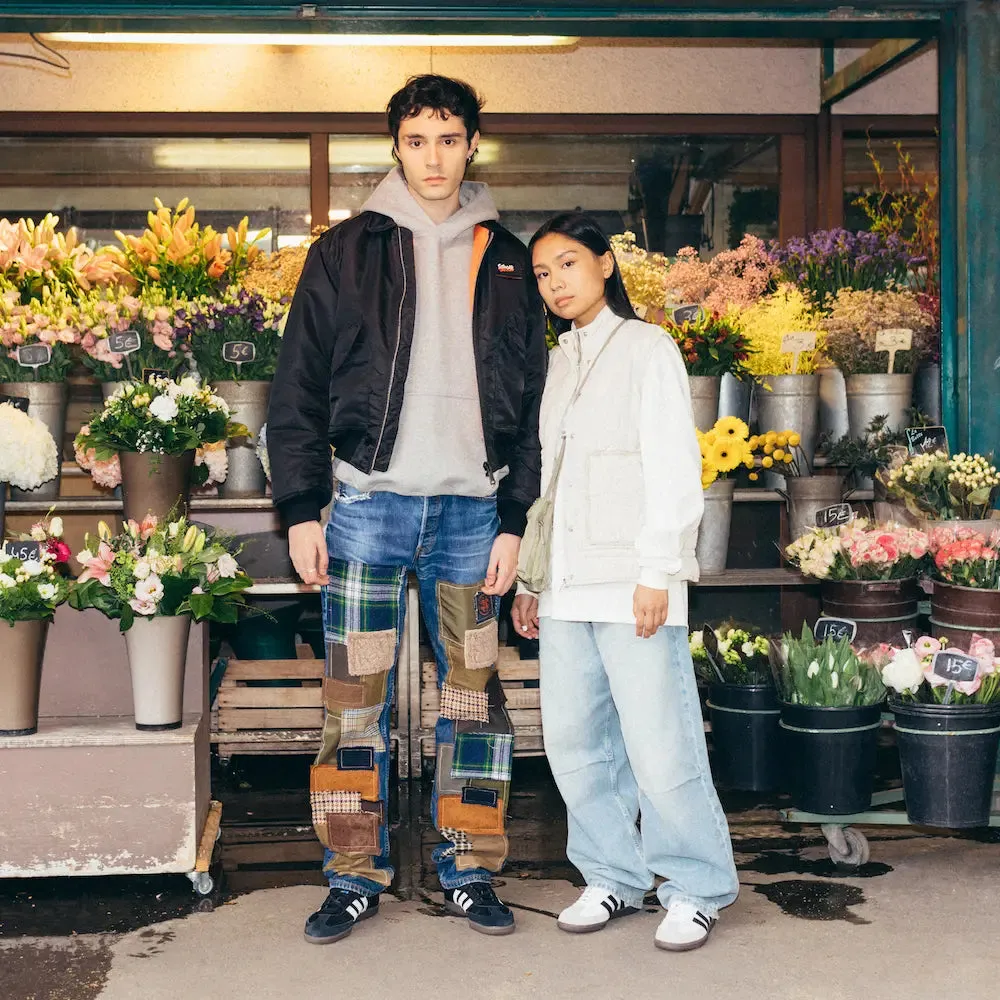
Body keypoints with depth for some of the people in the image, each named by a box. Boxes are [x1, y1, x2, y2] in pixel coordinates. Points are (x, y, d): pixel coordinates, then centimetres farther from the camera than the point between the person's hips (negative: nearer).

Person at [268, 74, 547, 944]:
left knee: (476, 697, 6)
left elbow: (530, 402, 9)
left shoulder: (505, 261, 10)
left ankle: (469, 872, 18)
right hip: (369, 503, -1)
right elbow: (299, 388, 3)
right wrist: (301, 510, -4)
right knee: (356, 699, 1)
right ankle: (355, 879, 14)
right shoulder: (347, 251, 5)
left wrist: (514, 521, 2)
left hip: (471, 512, 2)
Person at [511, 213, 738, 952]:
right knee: (575, 741, 6)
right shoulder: (559, 363, 18)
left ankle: (696, 889, 9)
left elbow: (674, 468, -6)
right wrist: (528, 577, 15)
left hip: (631, 582, -6)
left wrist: (656, 572, -13)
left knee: (658, 744, -6)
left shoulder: (646, 349, 0)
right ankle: (613, 878, 20)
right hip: (566, 585, 6)